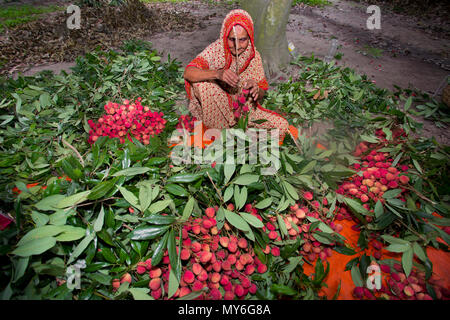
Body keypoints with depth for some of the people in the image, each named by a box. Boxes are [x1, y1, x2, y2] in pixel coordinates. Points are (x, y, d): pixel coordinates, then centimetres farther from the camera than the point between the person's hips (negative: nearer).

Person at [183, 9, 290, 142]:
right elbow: (188, 73, -29)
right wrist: (217, 73, -45)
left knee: (282, 126, -15)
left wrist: (256, 90, -27)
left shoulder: (254, 56, -6)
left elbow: (261, 95, -2)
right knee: (200, 82, -30)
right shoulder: (215, 50, -15)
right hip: (216, 110, -1)